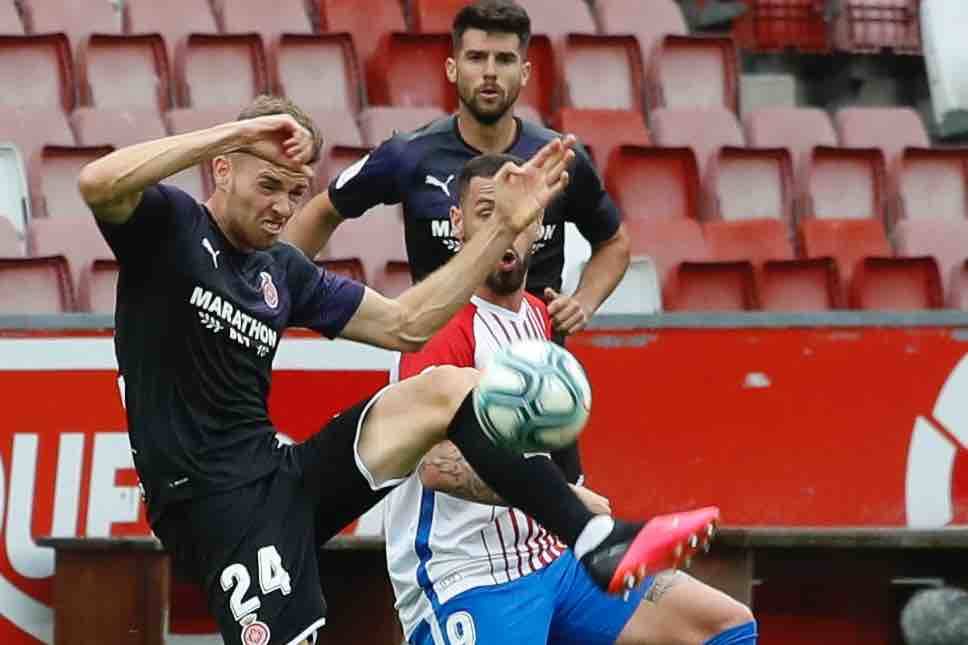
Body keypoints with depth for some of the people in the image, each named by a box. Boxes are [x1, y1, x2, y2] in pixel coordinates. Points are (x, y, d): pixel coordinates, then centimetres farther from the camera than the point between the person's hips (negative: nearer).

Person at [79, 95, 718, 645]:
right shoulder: (169, 227, -3)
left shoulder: (282, 271, 16)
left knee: (447, 389, -5)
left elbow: (405, 324, 18)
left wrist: (503, 228, 13)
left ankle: (597, 542, -12)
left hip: (283, 476, 7)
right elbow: (97, 183, -25)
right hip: (215, 507, -7)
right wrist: (238, 130, -26)